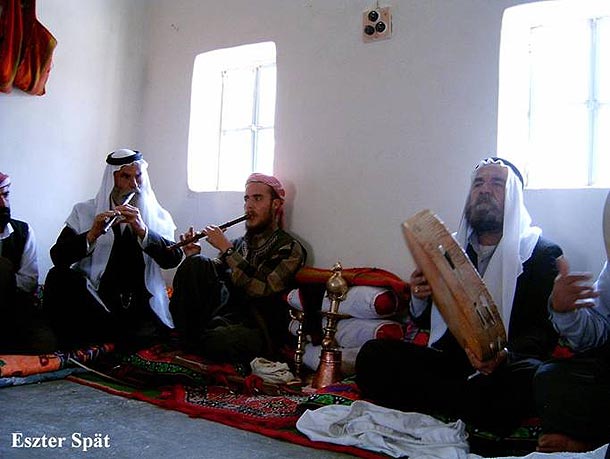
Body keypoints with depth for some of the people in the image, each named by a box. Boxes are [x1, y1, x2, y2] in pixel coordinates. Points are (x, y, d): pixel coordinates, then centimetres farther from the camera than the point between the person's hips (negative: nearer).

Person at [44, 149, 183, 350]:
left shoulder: (158, 216, 10)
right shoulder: (85, 212, 8)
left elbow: (173, 259, -5)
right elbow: (58, 257, -4)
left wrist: (142, 230, -19)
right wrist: (91, 235, -21)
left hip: (141, 302, 0)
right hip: (94, 299, 1)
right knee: (58, 276, -27)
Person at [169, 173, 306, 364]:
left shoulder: (290, 248, -1)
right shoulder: (240, 243, 18)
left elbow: (262, 289, -18)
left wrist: (226, 249, -14)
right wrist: (195, 256, -6)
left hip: (256, 328, -5)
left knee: (219, 342, -39)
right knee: (197, 263, -15)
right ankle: (188, 339, -5)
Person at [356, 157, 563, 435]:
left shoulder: (541, 253, 4)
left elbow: (544, 330, -6)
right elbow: (426, 321, 19)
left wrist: (505, 355, -28)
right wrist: (419, 300, -6)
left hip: (504, 369, -3)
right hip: (448, 359, 4)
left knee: (529, 377, -38)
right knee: (372, 355, -20)